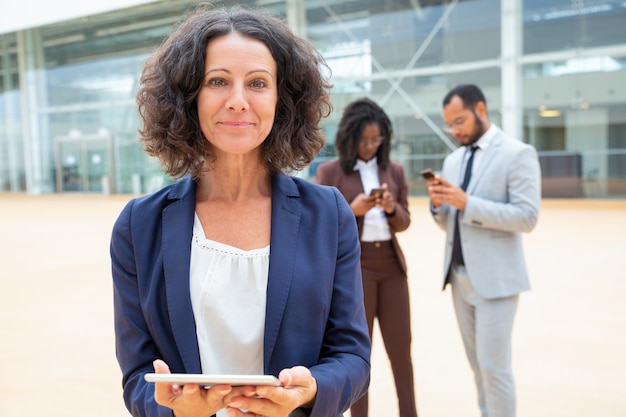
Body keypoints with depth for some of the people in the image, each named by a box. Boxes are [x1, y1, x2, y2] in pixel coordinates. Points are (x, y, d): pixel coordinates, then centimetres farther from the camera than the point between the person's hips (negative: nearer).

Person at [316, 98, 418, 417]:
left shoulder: (394, 170, 8)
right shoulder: (329, 172, -4)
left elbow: (404, 223, 9)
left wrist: (392, 209, -13)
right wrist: (352, 210, -20)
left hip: (391, 265, 4)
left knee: (401, 347, 9)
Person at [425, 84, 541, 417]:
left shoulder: (518, 153, -8)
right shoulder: (453, 160, 13)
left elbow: (527, 216, -16)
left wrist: (467, 203, -22)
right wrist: (439, 203, -7)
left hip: (494, 277, -6)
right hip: (459, 276, 7)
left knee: (494, 366, -2)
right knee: (478, 363, 15)